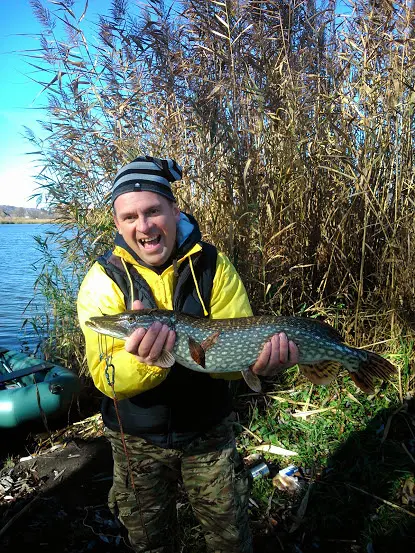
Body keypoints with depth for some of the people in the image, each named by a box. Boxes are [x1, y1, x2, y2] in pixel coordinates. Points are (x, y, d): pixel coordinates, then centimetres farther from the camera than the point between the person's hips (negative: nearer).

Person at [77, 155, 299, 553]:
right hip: (138, 439, 0)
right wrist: (142, 360, -45)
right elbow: (107, 380, -23)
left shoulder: (213, 266, -12)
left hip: (210, 432, 1)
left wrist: (258, 360, -39)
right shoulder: (103, 281, -17)